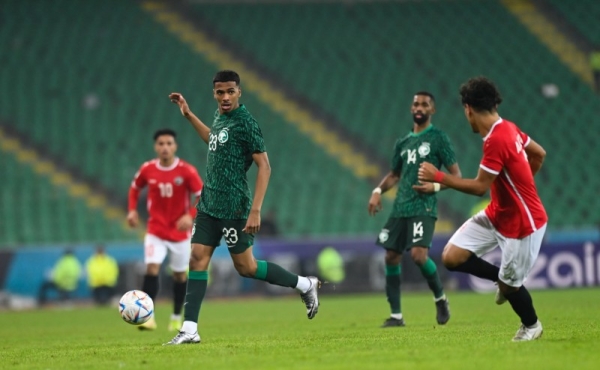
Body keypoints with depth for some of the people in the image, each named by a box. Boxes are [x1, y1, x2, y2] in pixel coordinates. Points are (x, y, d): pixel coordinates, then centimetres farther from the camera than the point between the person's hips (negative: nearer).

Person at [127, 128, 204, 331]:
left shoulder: (187, 171, -13)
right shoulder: (147, 169, -7)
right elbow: (135, 187, 13)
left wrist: (190, 215, -27)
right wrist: (132, 210, -1)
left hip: (180, 232, 0)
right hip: (156, 231, 0)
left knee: (180, 275, 11)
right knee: (152, 268, -19)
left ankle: (177, 318, 28)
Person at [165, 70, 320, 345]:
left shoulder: (245, 122, -15)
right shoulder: (220, 116, 9)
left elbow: (264, 166, -17)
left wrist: (255, 211, -22)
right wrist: (188, 115, 29)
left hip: (233, 207, -8)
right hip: (209, 205, 8)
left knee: (245, 267, 1)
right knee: (197, 259, 0)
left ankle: (305, 285, 18)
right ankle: (189, 330, -2)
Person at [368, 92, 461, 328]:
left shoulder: (438, 138, -1)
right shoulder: (403, 143, 17)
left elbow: (456, 175, -2)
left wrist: (436, 186, -19)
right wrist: (378, 190, 10)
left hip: (423, 208, -6)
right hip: (400, 208, 6)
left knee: (418, 254, -22)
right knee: (391, 257, 1)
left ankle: (440, 298, 3)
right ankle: (396, 315, 10)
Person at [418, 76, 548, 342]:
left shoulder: (496, 140, -29)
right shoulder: (508, 128, -1)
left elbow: (479, 187, -25)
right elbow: (539, 153, 14)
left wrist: (438, 177, -19)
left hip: (522, 224, -9)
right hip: (497, 215, 9)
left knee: (509, 285, 6)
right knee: (451, 257, 0)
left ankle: (531, 326, 35)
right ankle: (504, 280, 21)